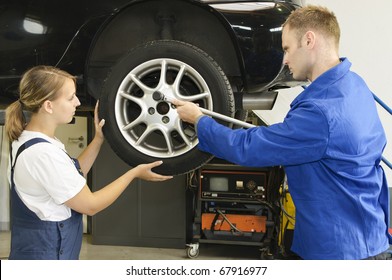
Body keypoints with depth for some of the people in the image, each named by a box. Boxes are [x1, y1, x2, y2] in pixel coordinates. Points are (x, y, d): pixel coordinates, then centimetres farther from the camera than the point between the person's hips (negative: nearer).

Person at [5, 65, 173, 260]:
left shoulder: (29, 139, 2)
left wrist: (99, 138, 3)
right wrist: (135, 173, -11)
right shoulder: (42, 153, -27)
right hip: (45, 253, -9)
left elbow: (73, 176, 12)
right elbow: (90, 205, -19)